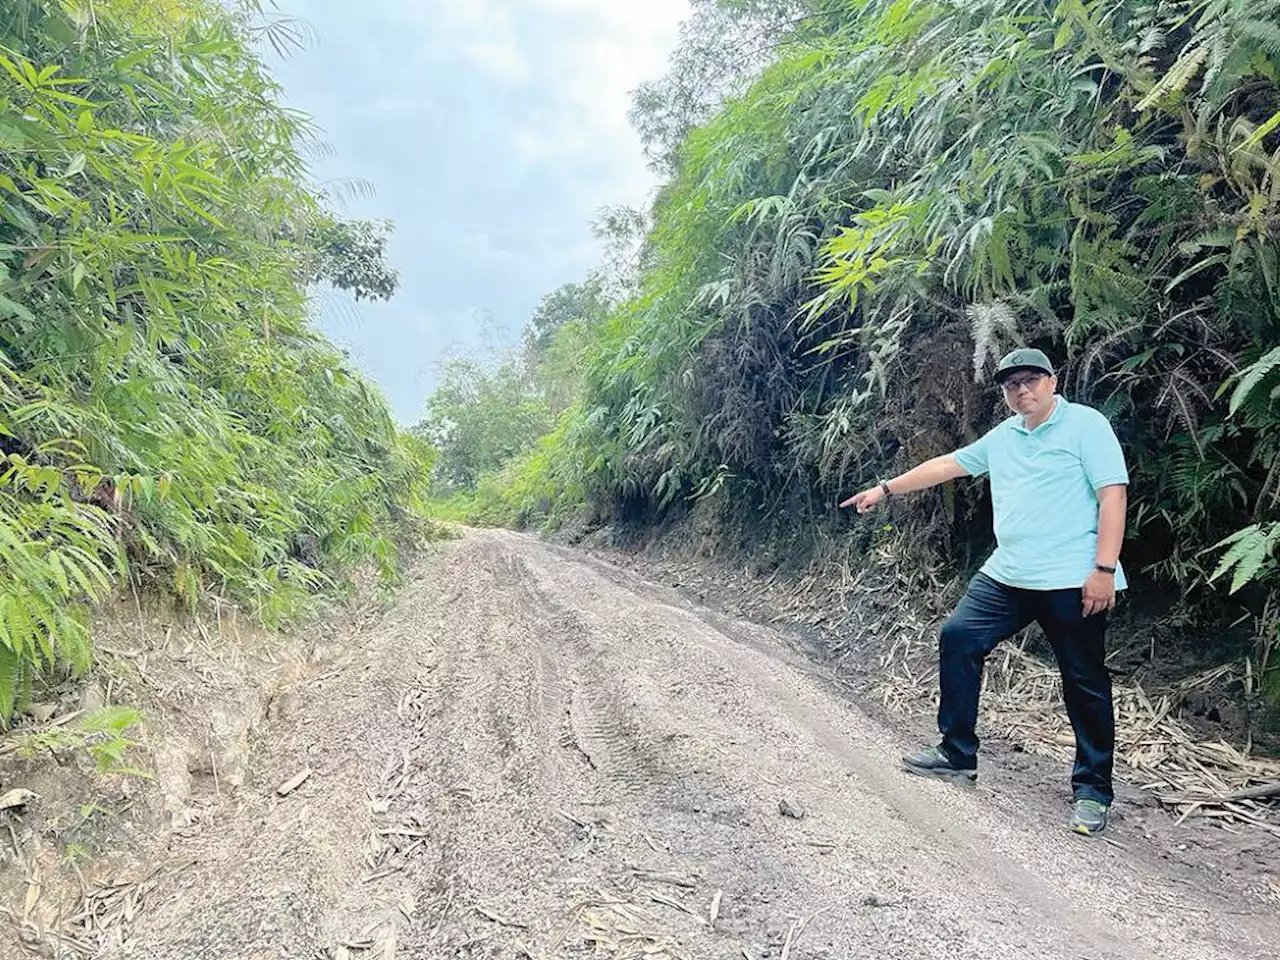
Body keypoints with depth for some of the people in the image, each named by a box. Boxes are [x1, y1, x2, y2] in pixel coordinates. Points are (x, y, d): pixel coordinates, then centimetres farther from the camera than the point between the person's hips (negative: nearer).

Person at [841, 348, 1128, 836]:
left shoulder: (1086, 424, -5)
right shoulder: (1002, 437, 15)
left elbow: (1112, 494, -11)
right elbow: (947, 464, 22)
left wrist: (1104, 570, -18)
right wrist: (885, 489, 23)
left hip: (1072, 581, -7)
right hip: (1007, 575, 7)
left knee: (1086, 682, 2)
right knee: (958, 638, 3)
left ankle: (1093, 788, 18)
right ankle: (957, 754, 14)